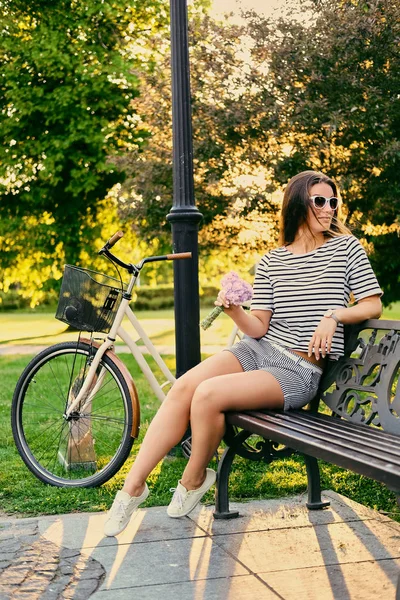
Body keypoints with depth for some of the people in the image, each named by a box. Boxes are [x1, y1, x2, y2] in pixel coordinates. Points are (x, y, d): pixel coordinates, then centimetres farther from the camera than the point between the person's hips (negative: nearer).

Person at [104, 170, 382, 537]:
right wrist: (234, 310, -16)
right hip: (258, 349, 4)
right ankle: (133, 485, -15)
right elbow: (258, 328, 4)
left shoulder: (346, 247, 3)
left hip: (301, 371, -4)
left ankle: (194, 480, -3)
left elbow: (373, 305, 3)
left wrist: (333, 316, -13)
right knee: (184, 386, -23)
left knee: (209, 394, -28)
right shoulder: (271, 262, 10)